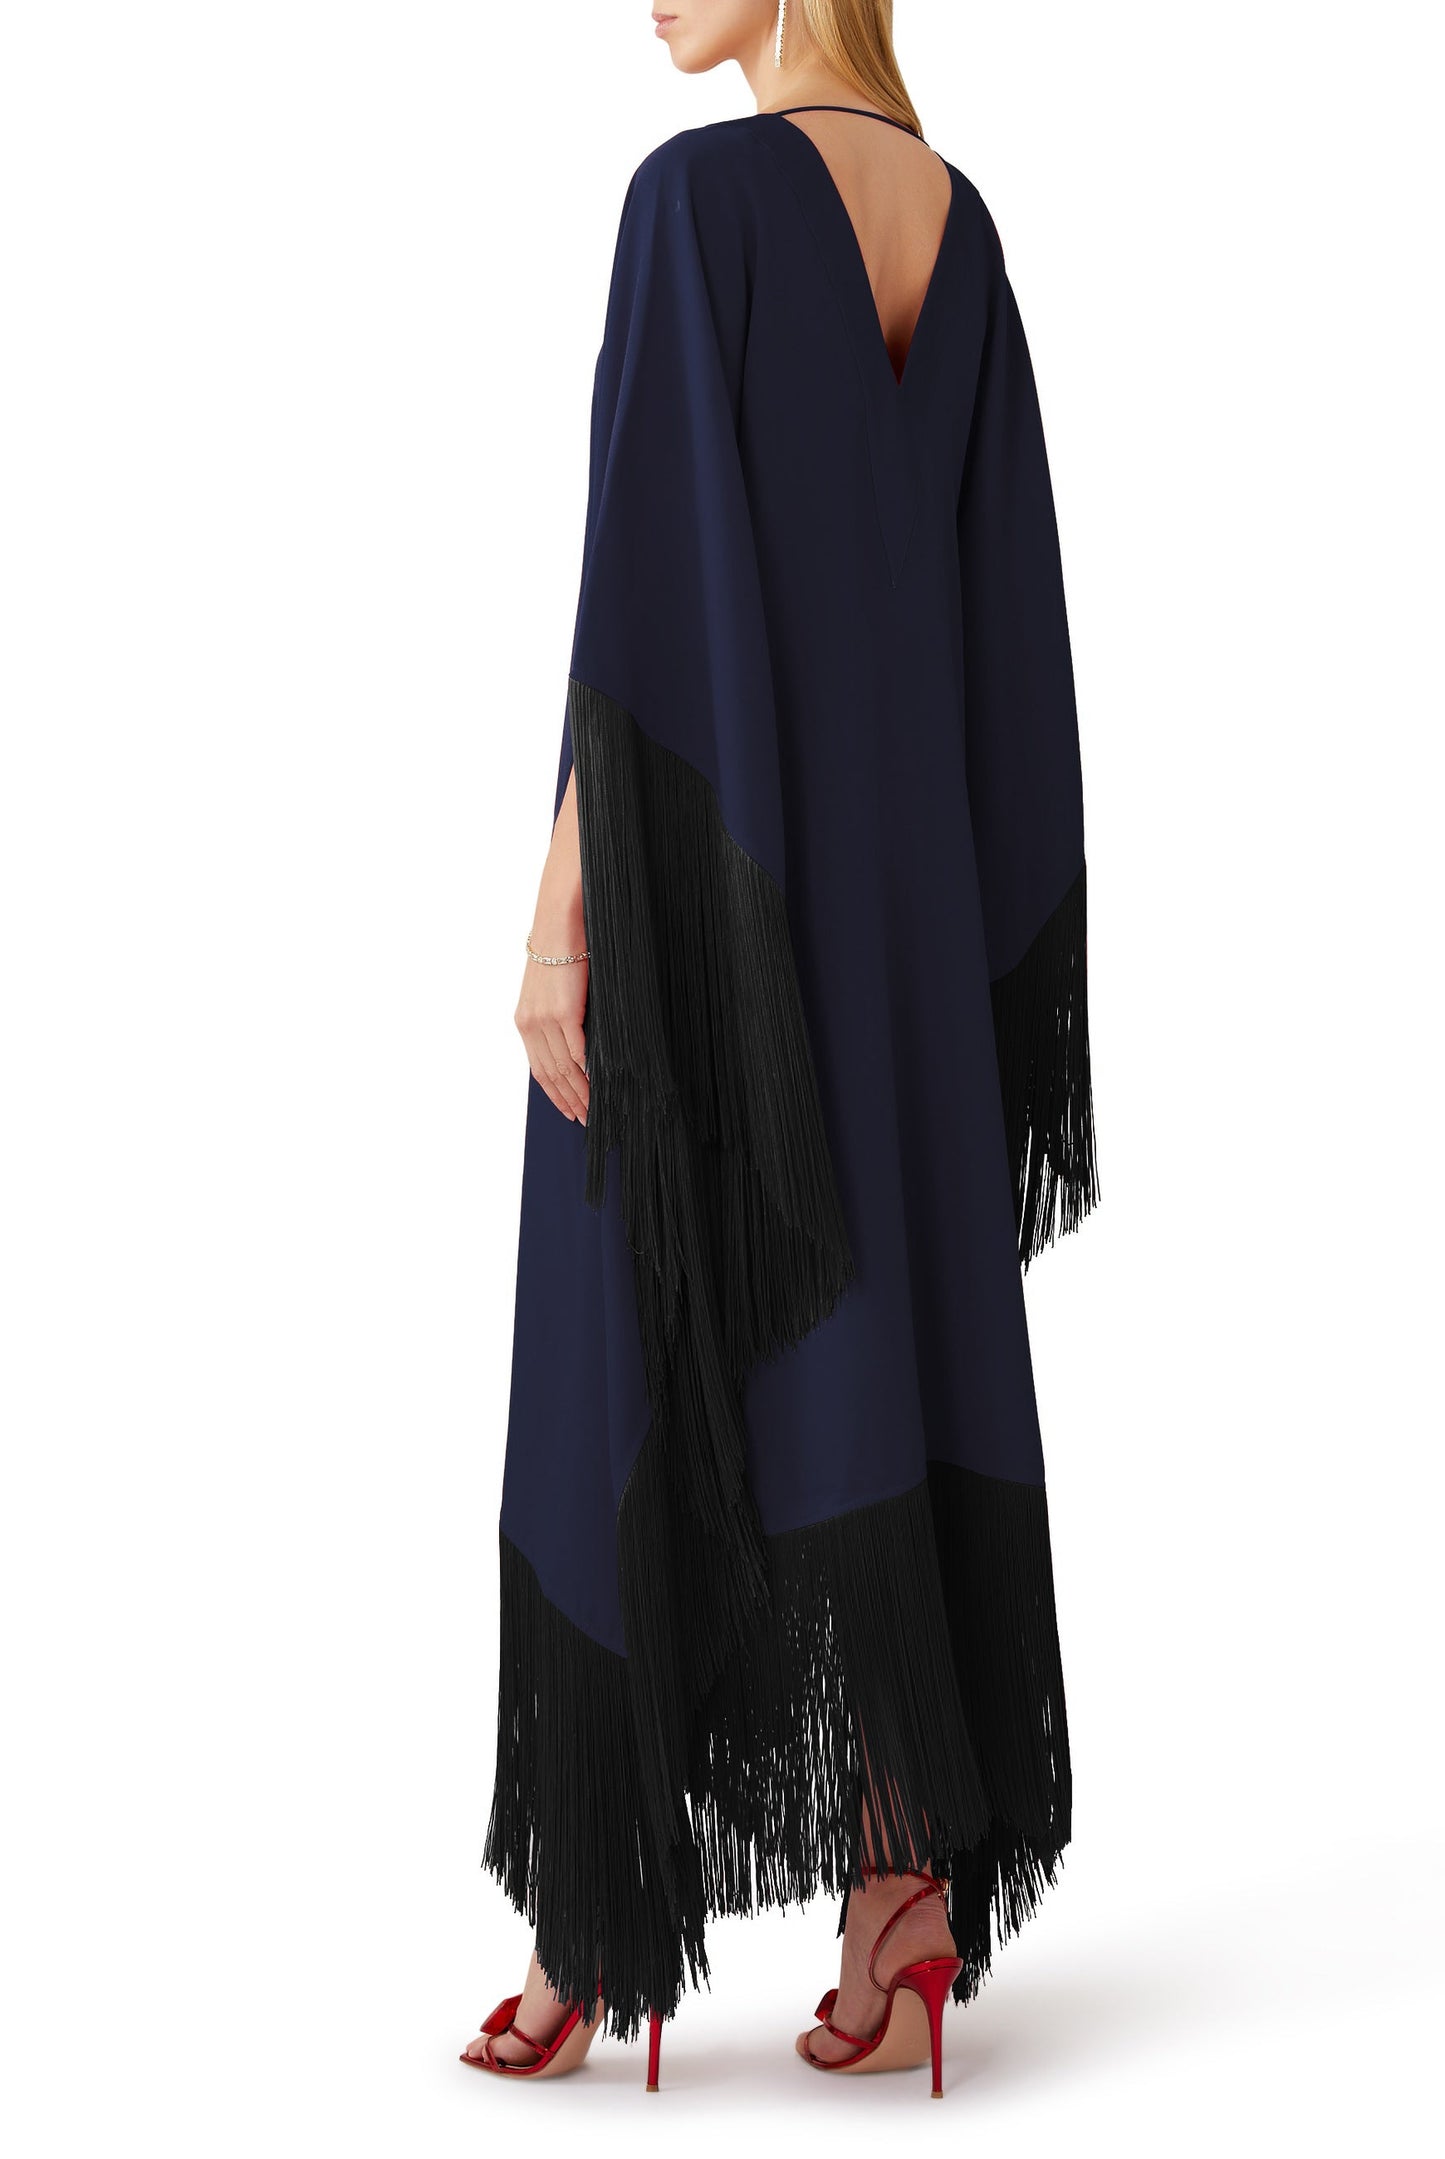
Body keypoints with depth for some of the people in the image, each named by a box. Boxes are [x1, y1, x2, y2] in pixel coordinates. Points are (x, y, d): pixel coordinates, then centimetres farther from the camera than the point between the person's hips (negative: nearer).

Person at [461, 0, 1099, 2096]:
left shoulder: (697, 191, -11)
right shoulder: (959, 214, 12)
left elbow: (643, 558, -18)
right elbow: (1003, 580, 12)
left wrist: (565, 902, -16)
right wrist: (979, 902, 17)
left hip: (702, 864, -7)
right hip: (899, 861, 7)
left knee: (639, 1371, 2)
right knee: (886, 1354, 8)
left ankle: (596, 1927, 10)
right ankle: (905, 1897, 8)